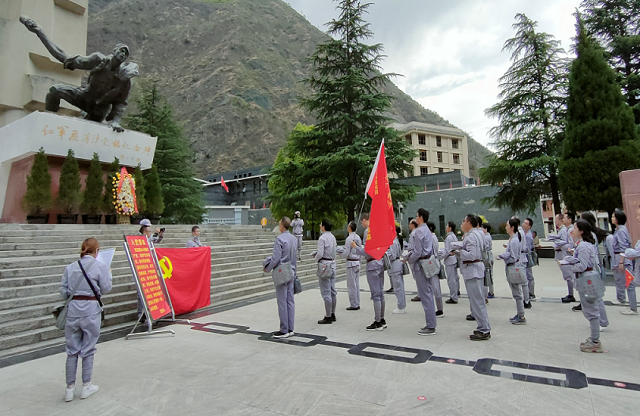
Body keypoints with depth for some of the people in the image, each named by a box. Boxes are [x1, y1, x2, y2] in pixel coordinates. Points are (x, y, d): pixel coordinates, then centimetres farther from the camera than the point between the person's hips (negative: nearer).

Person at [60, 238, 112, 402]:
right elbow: (106, 289, -2)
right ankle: (87, 386, 21)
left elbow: (64, 292, 6)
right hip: (90, 309, -3)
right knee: (88, 349, 10)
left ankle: (70, 388, 21)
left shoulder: (70, 267, 3)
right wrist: (108, 274, 12)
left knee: (72, 349, 14)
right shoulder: (100, 266, -9)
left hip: (73, 308, 3)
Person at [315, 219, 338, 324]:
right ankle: (333, 314, 24)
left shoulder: (322, 238, -16)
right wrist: (316, 253, 10)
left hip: (324, 264, -9)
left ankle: (328, 317, 5)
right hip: (333, 264, 9)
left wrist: (316, 258, 2)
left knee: (326, 292, -2)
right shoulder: (333, 237, 10)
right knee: (333, 291, 14)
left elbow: (320, 254, -20)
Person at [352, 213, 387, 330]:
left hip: (373, 263, -9)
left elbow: (366, 252, -20)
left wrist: (355, 247, -4)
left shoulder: (368, 231, -15)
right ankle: (382, 320, 22)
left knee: (376, 294, -2)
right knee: (381, 293, 14)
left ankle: (378, 323, 5)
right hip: (380, 262, 9)